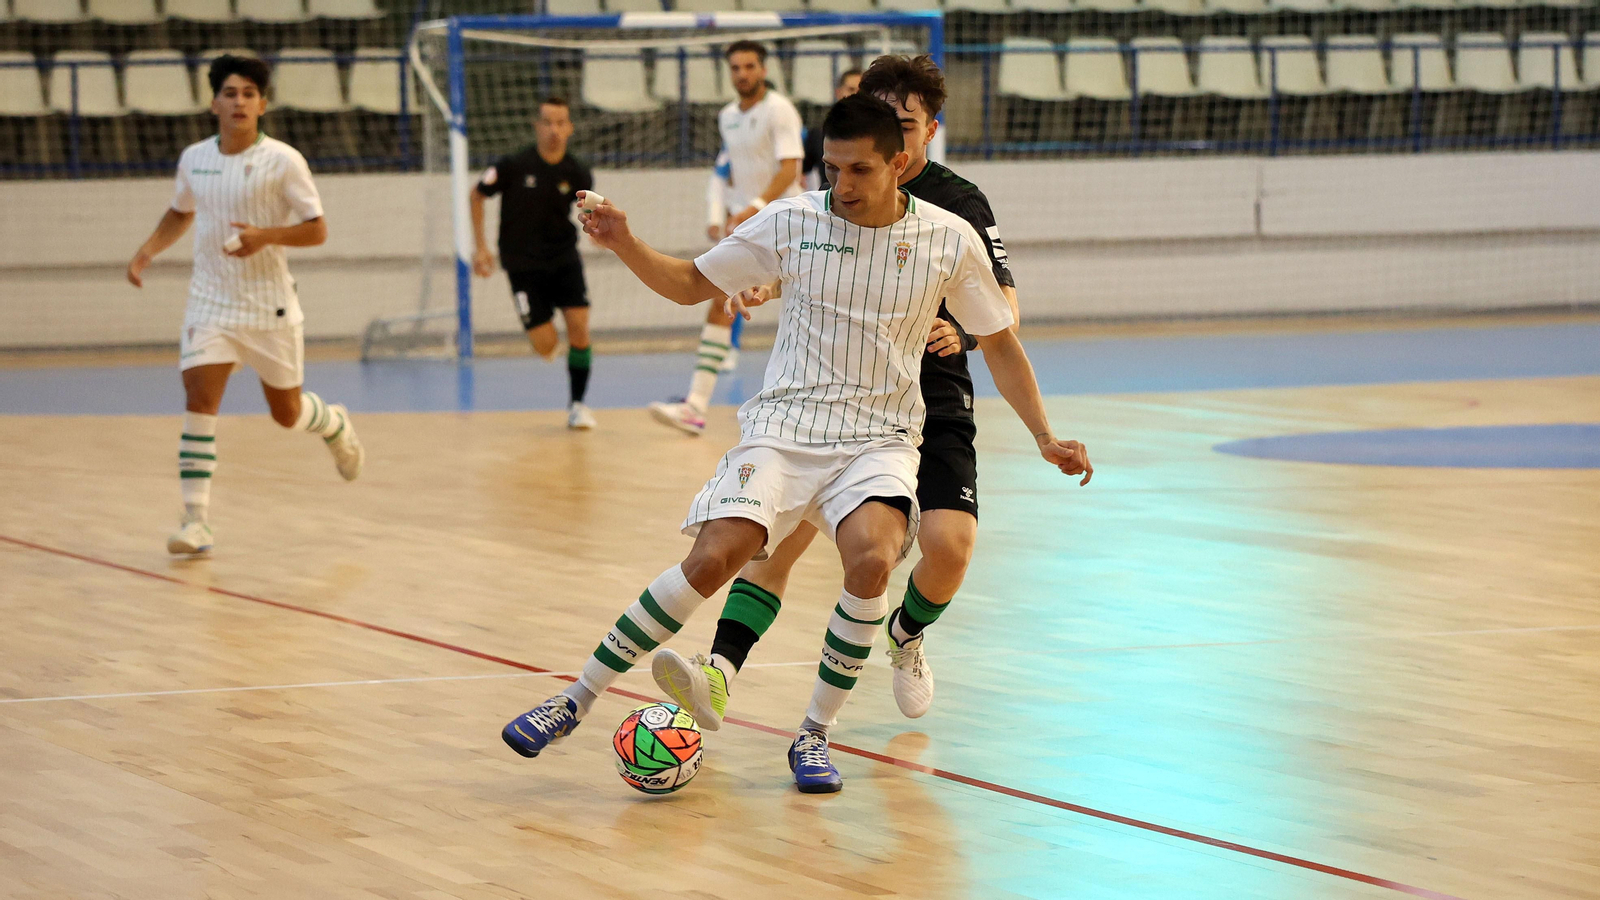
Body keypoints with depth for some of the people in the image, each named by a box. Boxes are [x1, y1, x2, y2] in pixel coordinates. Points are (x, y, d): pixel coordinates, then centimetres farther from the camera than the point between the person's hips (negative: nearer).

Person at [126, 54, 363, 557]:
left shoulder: (283, 161, -10)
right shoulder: (193, 159, 3)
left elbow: (317, 230, -9)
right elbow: (180, 213, 22)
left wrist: (265, 236, -25)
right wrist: (148, 250, 6)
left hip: (270, 307, -2)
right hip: (210, 303, 2)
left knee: (286, 413, 10)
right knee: (198, 401, -15)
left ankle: (336, 426, 47)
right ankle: (196, 522, -16)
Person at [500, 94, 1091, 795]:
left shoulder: (950, 241, -1)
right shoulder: (792, 222, -1)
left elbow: (999, 343, 12)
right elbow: (690, 283, 10)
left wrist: (1045, 438, 6)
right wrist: (623, 245, -8)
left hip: (879, 440, 0)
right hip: (784, 426, 0)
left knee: (871, 559, -30)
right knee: (711, 560, -22)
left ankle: (814, 734, -11)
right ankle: (576, 700, -9)